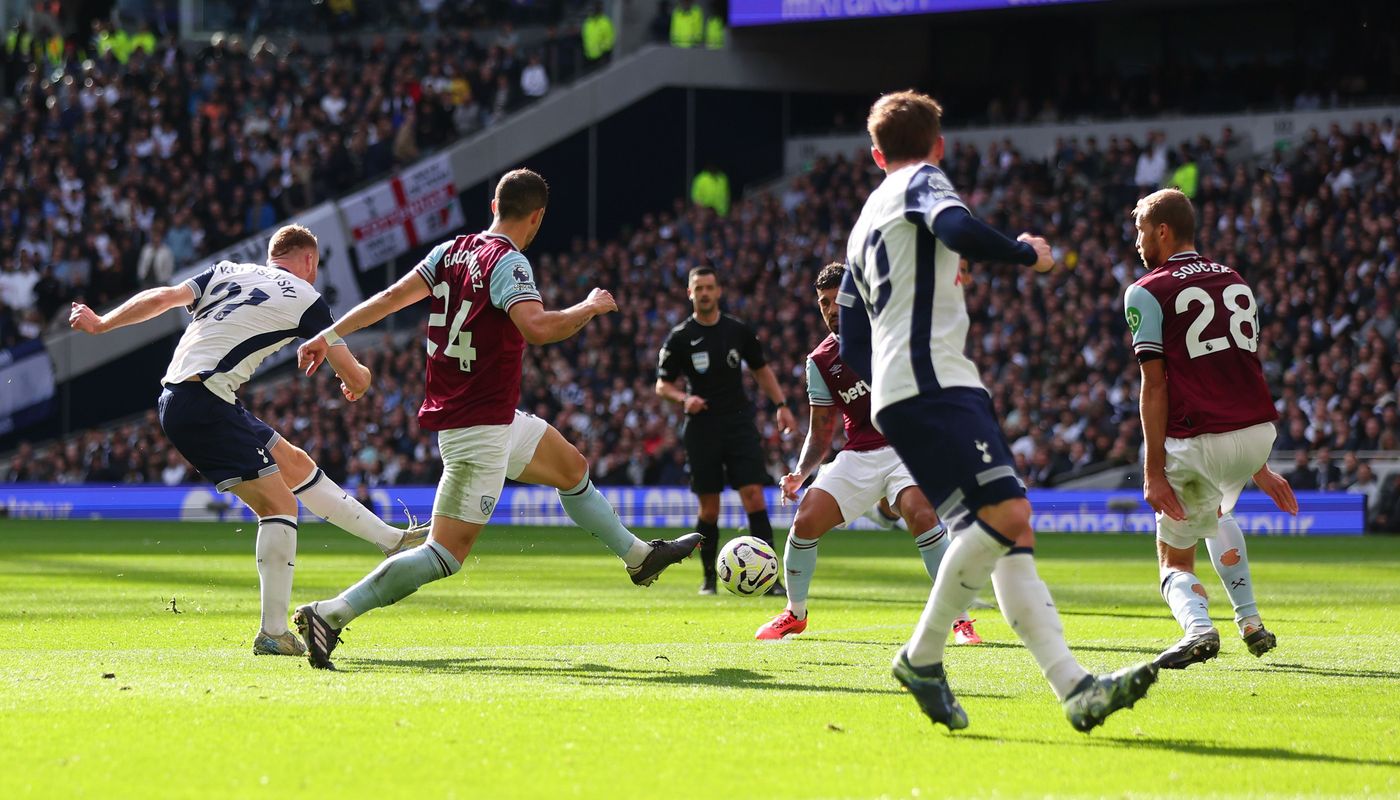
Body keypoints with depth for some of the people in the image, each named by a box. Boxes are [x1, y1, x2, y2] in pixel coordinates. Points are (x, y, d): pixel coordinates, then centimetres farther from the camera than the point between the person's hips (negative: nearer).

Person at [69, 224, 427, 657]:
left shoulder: (226, 272, 17)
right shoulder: (305, 298, 2)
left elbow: (161, 298, 7)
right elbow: (354, 376, 8)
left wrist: (100, 324, 17)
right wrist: (360, 379, 32)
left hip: (175, 397, 8)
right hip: (206, 403, -8)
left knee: (296, 464, 18)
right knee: (278, 504, -7)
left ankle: (391, 539, 27)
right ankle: (273, 634, -13)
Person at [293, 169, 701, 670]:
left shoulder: (453, 251, 5)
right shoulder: (508, 262, -19)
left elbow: (392, 296, 3)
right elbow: (536, 328, -34)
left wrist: (330, 337, 9)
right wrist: (590, 307, -17)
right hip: (478, 429, -10)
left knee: (573, 468, 28)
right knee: (448, 553, -12)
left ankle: (639, 556, 45)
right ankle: (331, 614, -20)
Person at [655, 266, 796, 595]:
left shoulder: (739, 331, 6)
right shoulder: (680, 338, 0)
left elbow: (761, 369, 18)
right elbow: (662, 384, 5)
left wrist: (781, 405, 8)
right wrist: (684, 398, -15)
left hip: (739, 422, 1)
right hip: (701, 428, -1)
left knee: (754, 497, -11)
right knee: (709, 509, 1)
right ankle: (709, 577, 15)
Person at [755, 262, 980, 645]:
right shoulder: (820, 361, 7)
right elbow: (820, 433, 9)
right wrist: (801, 473, -4)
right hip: (858, 454, 4)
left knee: (921, 514, -30)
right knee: (806, 520, -11)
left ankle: (960, 619, -21)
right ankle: (795, 614, 14)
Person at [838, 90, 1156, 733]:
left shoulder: (864, 225, 28)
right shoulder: (923, 181, 5)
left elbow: (852, 350, 28)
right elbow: (957, 228, -19)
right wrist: (1028, 253, -3)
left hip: (896, 392, 9)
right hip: (933, 382, -9)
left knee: (1007, 534, -1)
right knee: (1005, 514, -21)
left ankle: (1076, 689, -12)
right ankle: (922, 656, -14)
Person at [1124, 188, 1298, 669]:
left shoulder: (1147, 293, -1)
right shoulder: (1235, 283, 19)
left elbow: (1155, 384, -7)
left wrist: (1154, 471, -8)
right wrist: (1258, 467, 26)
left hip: (1201, 444, -6)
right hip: (1259, 431, 6)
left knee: (1175, 559, 10)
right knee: (1216, 511, 37)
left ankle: (1198, 626, -22)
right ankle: (1250, 623, 28)